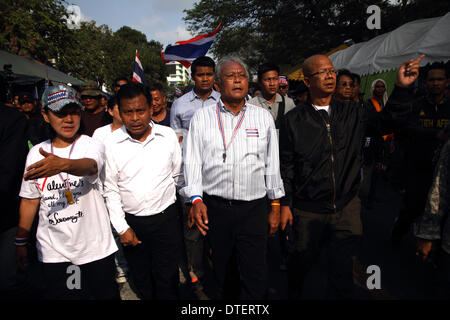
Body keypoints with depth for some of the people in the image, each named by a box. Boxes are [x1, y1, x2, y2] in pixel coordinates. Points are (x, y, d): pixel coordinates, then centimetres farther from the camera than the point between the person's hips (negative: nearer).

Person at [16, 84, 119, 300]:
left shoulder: (92, 145, -9)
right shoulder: (36, 153, 3)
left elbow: (89, 165, -33)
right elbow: (29, 200, 10)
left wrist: (63, 164, -53)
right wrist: (21, 240, 12)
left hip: (95, 247, -3)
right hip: (52, 251, 3)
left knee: (107, 294, 9)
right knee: (59, 295, 13)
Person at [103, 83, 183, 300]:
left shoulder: (169, 136, -5)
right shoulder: (111, 144, -7)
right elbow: (110, 190, -3)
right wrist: (122, 228, -4)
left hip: (165, 219, 0)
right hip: (131, 223, 1)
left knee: (167, 279, 9)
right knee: (141, 280, 17)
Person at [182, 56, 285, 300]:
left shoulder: (264, 117, 6)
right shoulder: (201, 118, 4)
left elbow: (272, 163, 7)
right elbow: (192, 161, 2)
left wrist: (276, 205, 7)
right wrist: (196, 199, -10)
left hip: (254, 208, 0)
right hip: (214, 207, 0)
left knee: (256, 278, 4)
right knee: (216, 273, 15)